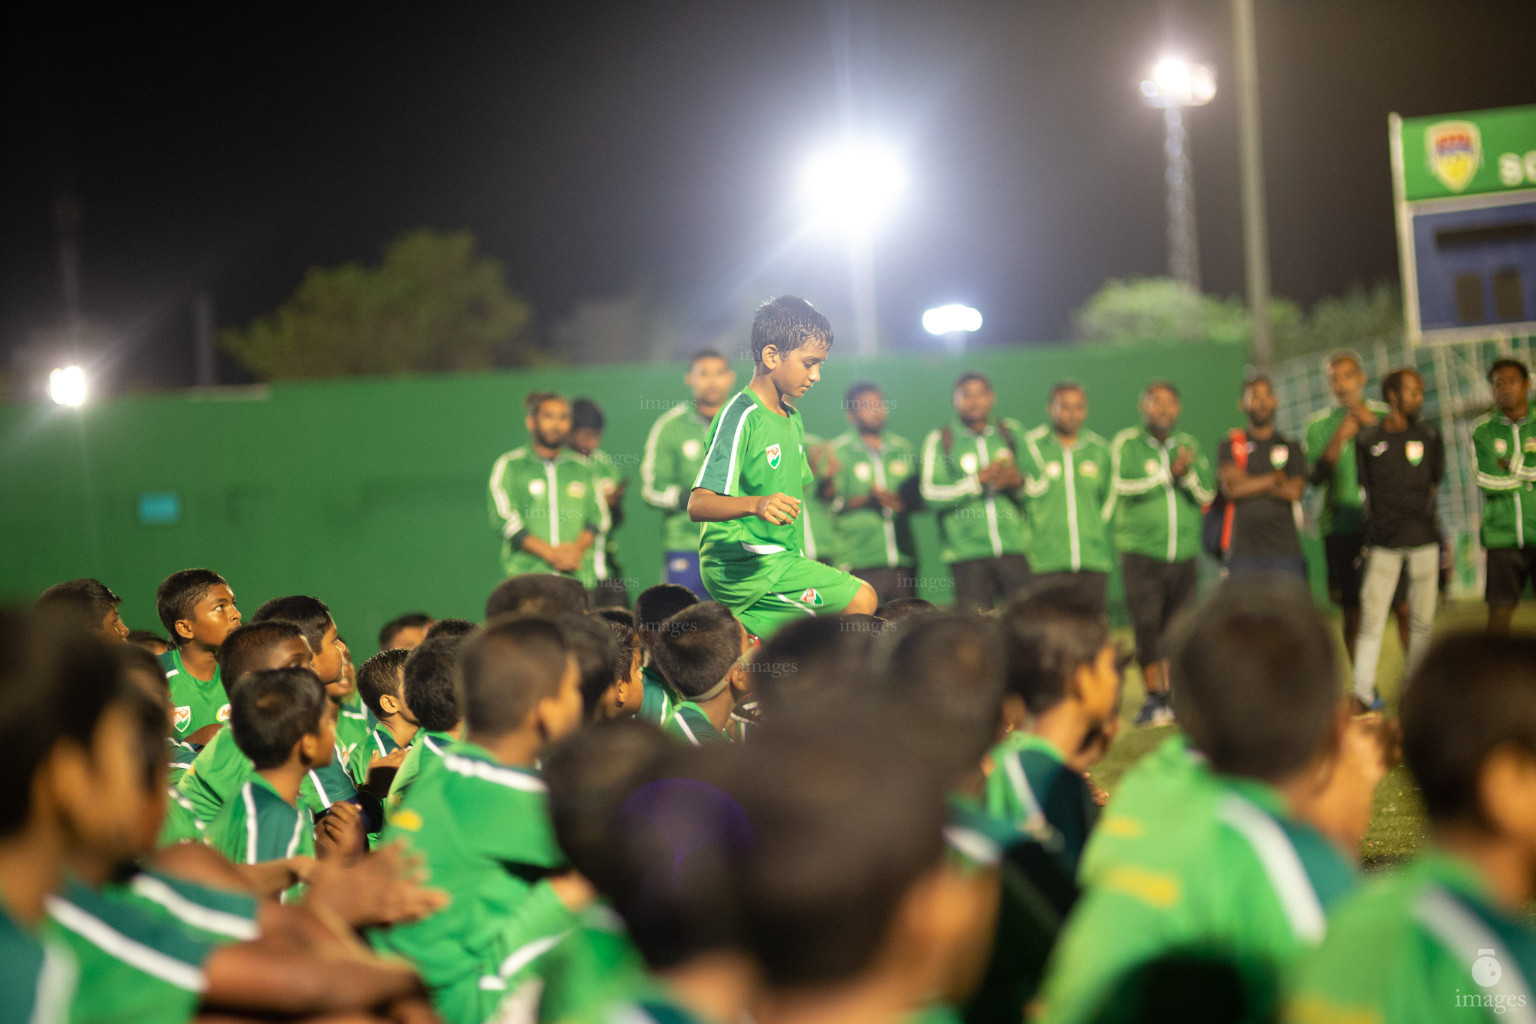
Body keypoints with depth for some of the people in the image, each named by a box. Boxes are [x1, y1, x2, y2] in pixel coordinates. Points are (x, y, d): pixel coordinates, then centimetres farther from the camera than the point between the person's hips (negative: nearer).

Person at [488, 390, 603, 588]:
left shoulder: (581, 469, 20)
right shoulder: (508, 466, 8)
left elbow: (596, 515, 15)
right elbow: (504, 518, -1)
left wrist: (578, 547, -7)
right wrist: (550, 553, -10)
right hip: (528, 570, -3)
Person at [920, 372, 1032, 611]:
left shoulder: (1011, 432, 14)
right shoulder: (939, 440, 5)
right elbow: (931, 495, -6)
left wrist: (1017, 482, -4)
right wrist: (978, 480, -11)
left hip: (1013, 549, 2)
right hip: (966, 553, -2)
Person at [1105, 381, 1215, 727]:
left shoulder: (1189, 445, 13)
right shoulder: (1126, 443, 1)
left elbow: (1206, 493, 7)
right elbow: (1124, 484, -14)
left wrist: (1188, 474, -11)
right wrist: (1169, 473, -15)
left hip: (1184, 551, 3)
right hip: (1141, 550, -3)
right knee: (1147, 625, -10)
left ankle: (1173, 696, 9)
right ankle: (1153, 698, -3)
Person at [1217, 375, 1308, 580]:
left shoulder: (1291, 448, 14)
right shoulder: (1229, 446, 11)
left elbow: (1295, 492, 0)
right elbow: (1231, 488, -4)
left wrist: (1250, 483, 1)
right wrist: (1276, 479, 1)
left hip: (1285, 547, 1)